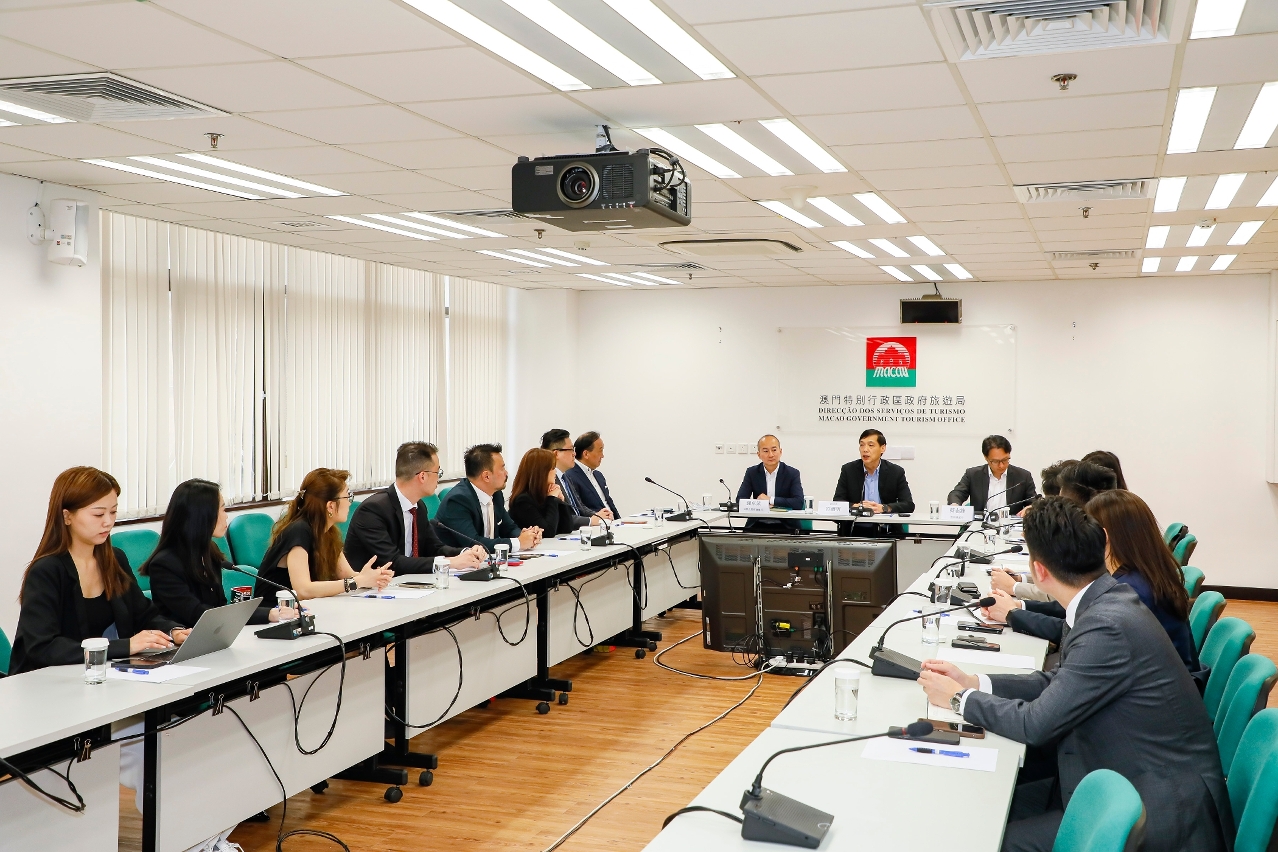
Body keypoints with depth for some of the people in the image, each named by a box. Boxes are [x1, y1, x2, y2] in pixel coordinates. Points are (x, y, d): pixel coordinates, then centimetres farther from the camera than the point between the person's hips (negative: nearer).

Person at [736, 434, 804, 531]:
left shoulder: (792, 473, -1)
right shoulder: (751, 472, 5)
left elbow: (799, 503, -12)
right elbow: (740, 500, -1)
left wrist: (770, 500, -16)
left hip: (785, 526, -1)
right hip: (757, 525, 1)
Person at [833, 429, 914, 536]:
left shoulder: (896, 472, 3)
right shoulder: (848, 470, 5)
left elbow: (909, 505, -3)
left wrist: (883, 508, -20)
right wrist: (856, 507, -20)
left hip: (886, 532, -1)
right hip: (855, 531, 1)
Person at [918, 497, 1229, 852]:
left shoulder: (1109, 625, -27)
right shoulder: (1104, 600, 1)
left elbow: (1036, 724, -20)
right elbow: (1058, 681, 13)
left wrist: (958, 698, -5)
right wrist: (970, 682, 6)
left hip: (1162, 810, -9)